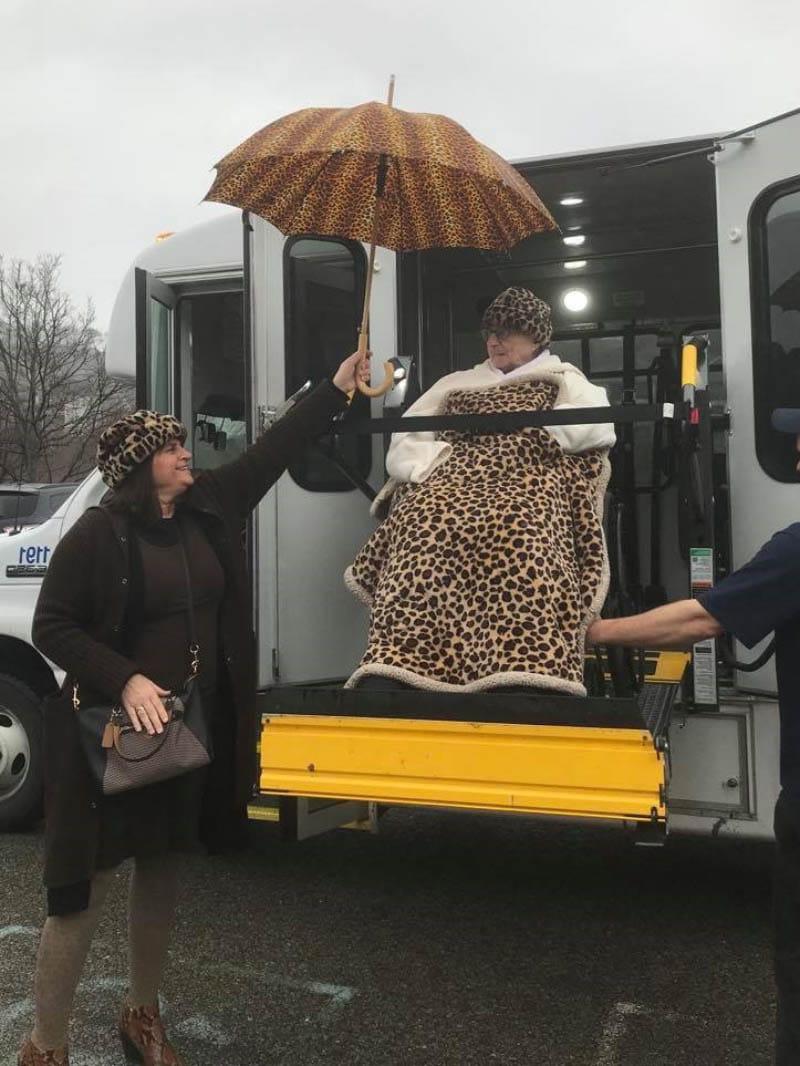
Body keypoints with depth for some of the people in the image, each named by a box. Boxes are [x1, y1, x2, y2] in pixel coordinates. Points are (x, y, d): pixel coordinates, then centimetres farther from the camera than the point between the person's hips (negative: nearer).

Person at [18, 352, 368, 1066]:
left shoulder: (210, 509, 3)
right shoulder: (98, 534, -12)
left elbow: (274, 450, 9)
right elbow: (51, 627, -10)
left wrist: (336, 390, 8)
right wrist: (125, 679, -21)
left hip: (194, 727, 6)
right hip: (115, 731, -6)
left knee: (162, 874, 18)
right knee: (86, 887, 0)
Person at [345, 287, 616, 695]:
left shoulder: (561, 378, 27)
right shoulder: (456, 383, 33)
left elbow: (598, 425, 6)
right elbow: (403, 445, 21)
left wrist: (533, 430, 3)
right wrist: (433, 459, 1)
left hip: (528, 475, -2)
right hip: (455, 476, 2)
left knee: (518, 527, -35)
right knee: (429, 520, -30)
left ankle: (529, 684, -46)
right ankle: (386, 678, -42)